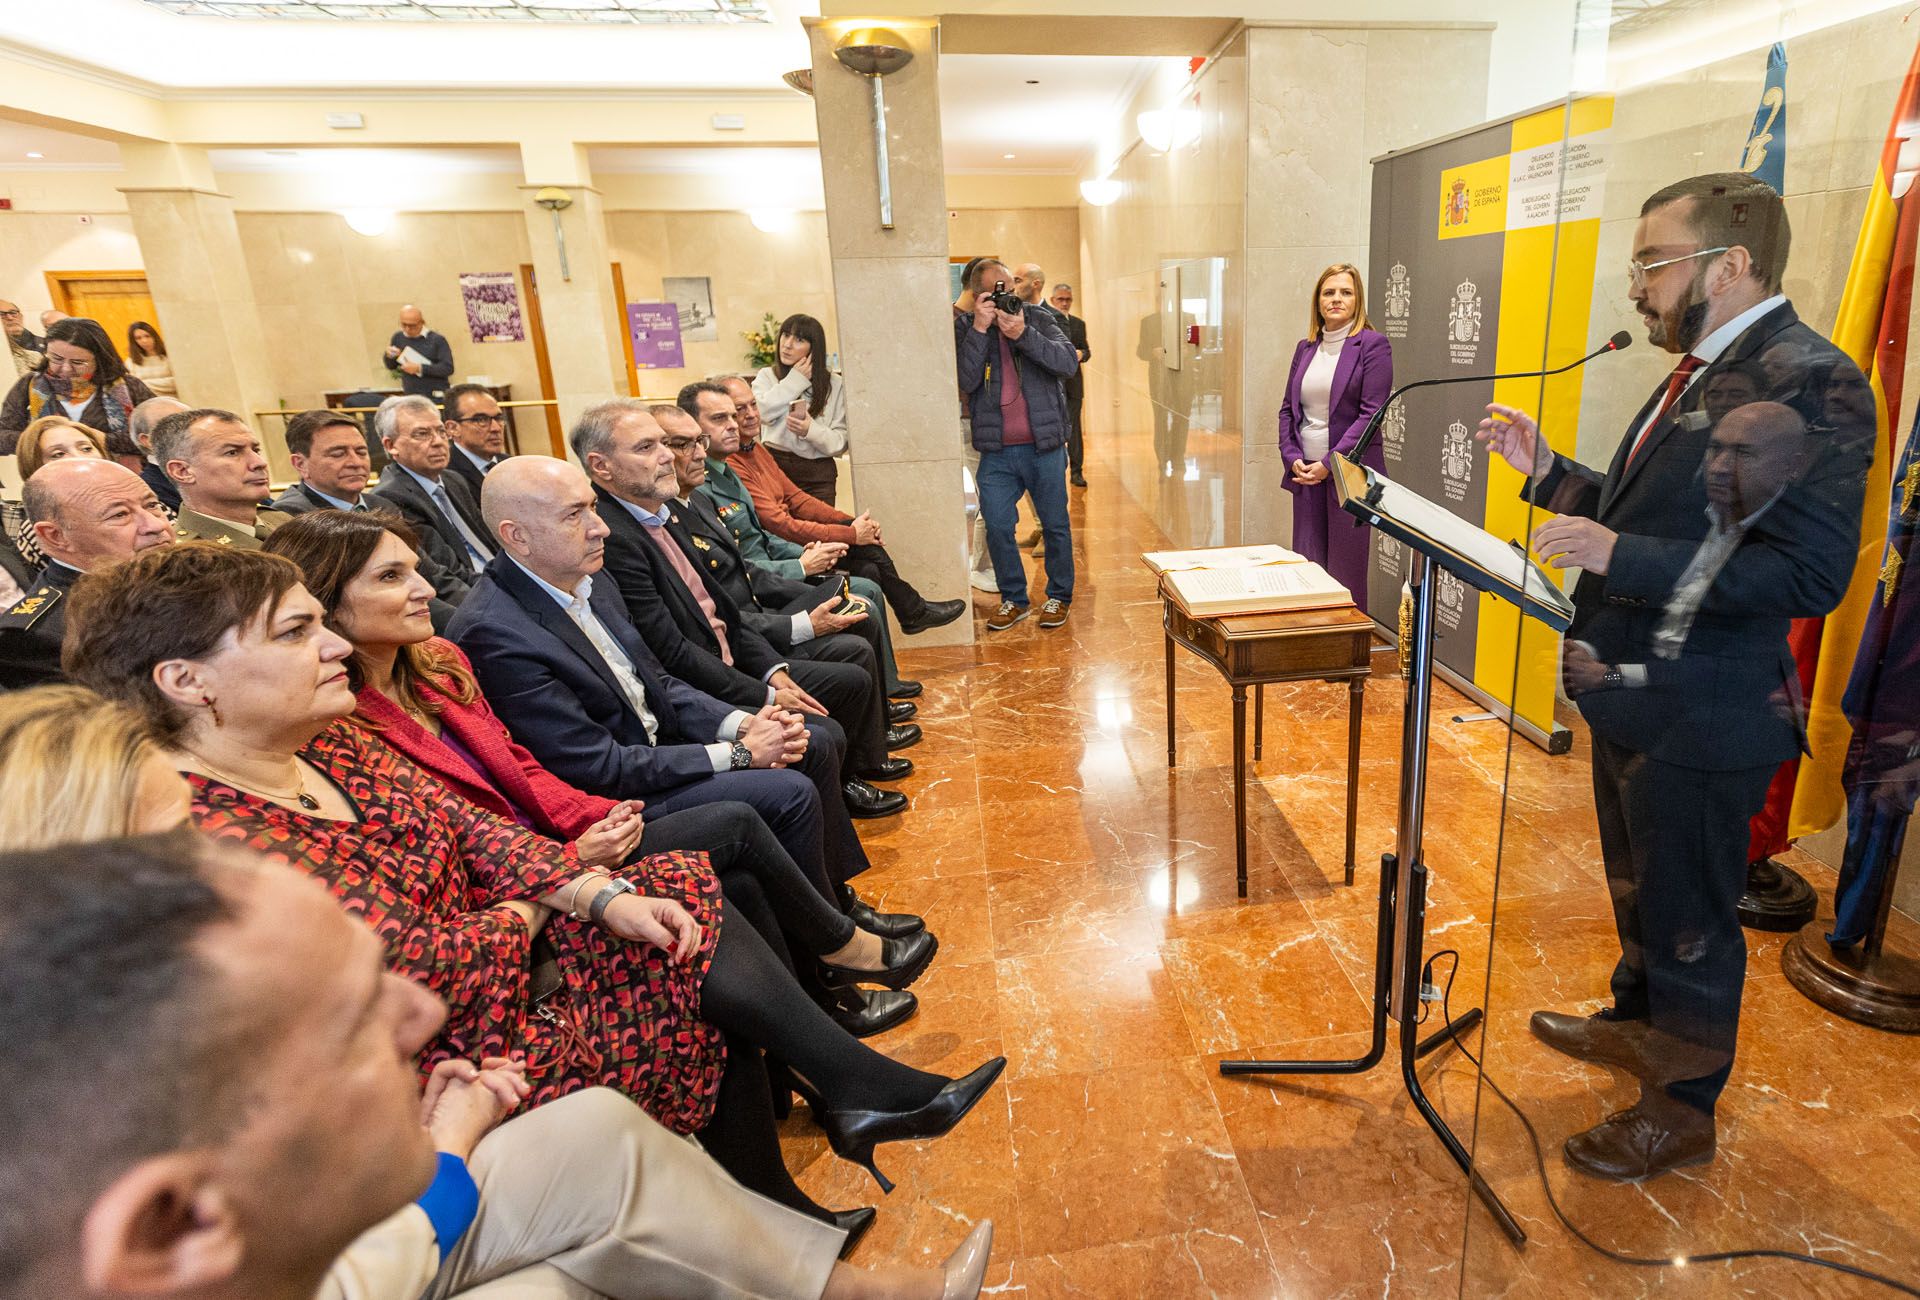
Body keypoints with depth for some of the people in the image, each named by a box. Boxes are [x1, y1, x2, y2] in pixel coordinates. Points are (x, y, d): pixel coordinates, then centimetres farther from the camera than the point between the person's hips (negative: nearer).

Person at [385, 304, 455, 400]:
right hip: (409, 397, 5)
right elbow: (390, 366, 19)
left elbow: (448, 368, -16)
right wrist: (389, 356, -4)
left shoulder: (437, 339, -7)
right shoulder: (398, 337, 8)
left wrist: (420, 368, -20)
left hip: (435, 398, -5)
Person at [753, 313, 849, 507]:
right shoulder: (767, 376, 10)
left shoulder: (834, 383, 6)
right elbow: (762, 412, -12)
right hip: (776, 465, 0)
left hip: (819, 475, 0)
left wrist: (811, 431, -17)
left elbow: (841, 440, 1)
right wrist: (796, 381, -5)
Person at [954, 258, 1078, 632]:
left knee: (1055, 525, 8)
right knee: (997, 527, 2)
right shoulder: (964, 327, 2)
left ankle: (1059, 595, 25)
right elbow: (966, 381, -13)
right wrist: (979, 329, -19)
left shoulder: (1038, 319, 3)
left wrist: (1023, 333, -21)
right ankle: (1013, 598, 21)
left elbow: (1069, 362, -12)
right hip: (996, 451, 0)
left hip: (1043, 446, 0)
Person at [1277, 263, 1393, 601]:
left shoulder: (1372, 344, -4)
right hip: (1305, 473, 5)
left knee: (1346, 573, 1)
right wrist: (1292, 458, -1)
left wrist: (1329, 463, -15)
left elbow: (1371, 414, -11)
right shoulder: (1305, 348, 13)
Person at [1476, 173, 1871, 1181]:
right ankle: (1635, 1024, 49)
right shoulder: (1702, 371, 9)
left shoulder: (1808, 382, -20)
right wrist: (1548, 473, 4)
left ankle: (1682, 1109, 30)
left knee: (1688, 918, 9)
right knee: (1637, 888, 26)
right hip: (1632, 699, 9)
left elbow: (1809, 573, -27)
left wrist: (1620, 556, -33)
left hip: (1700, 718, -9)